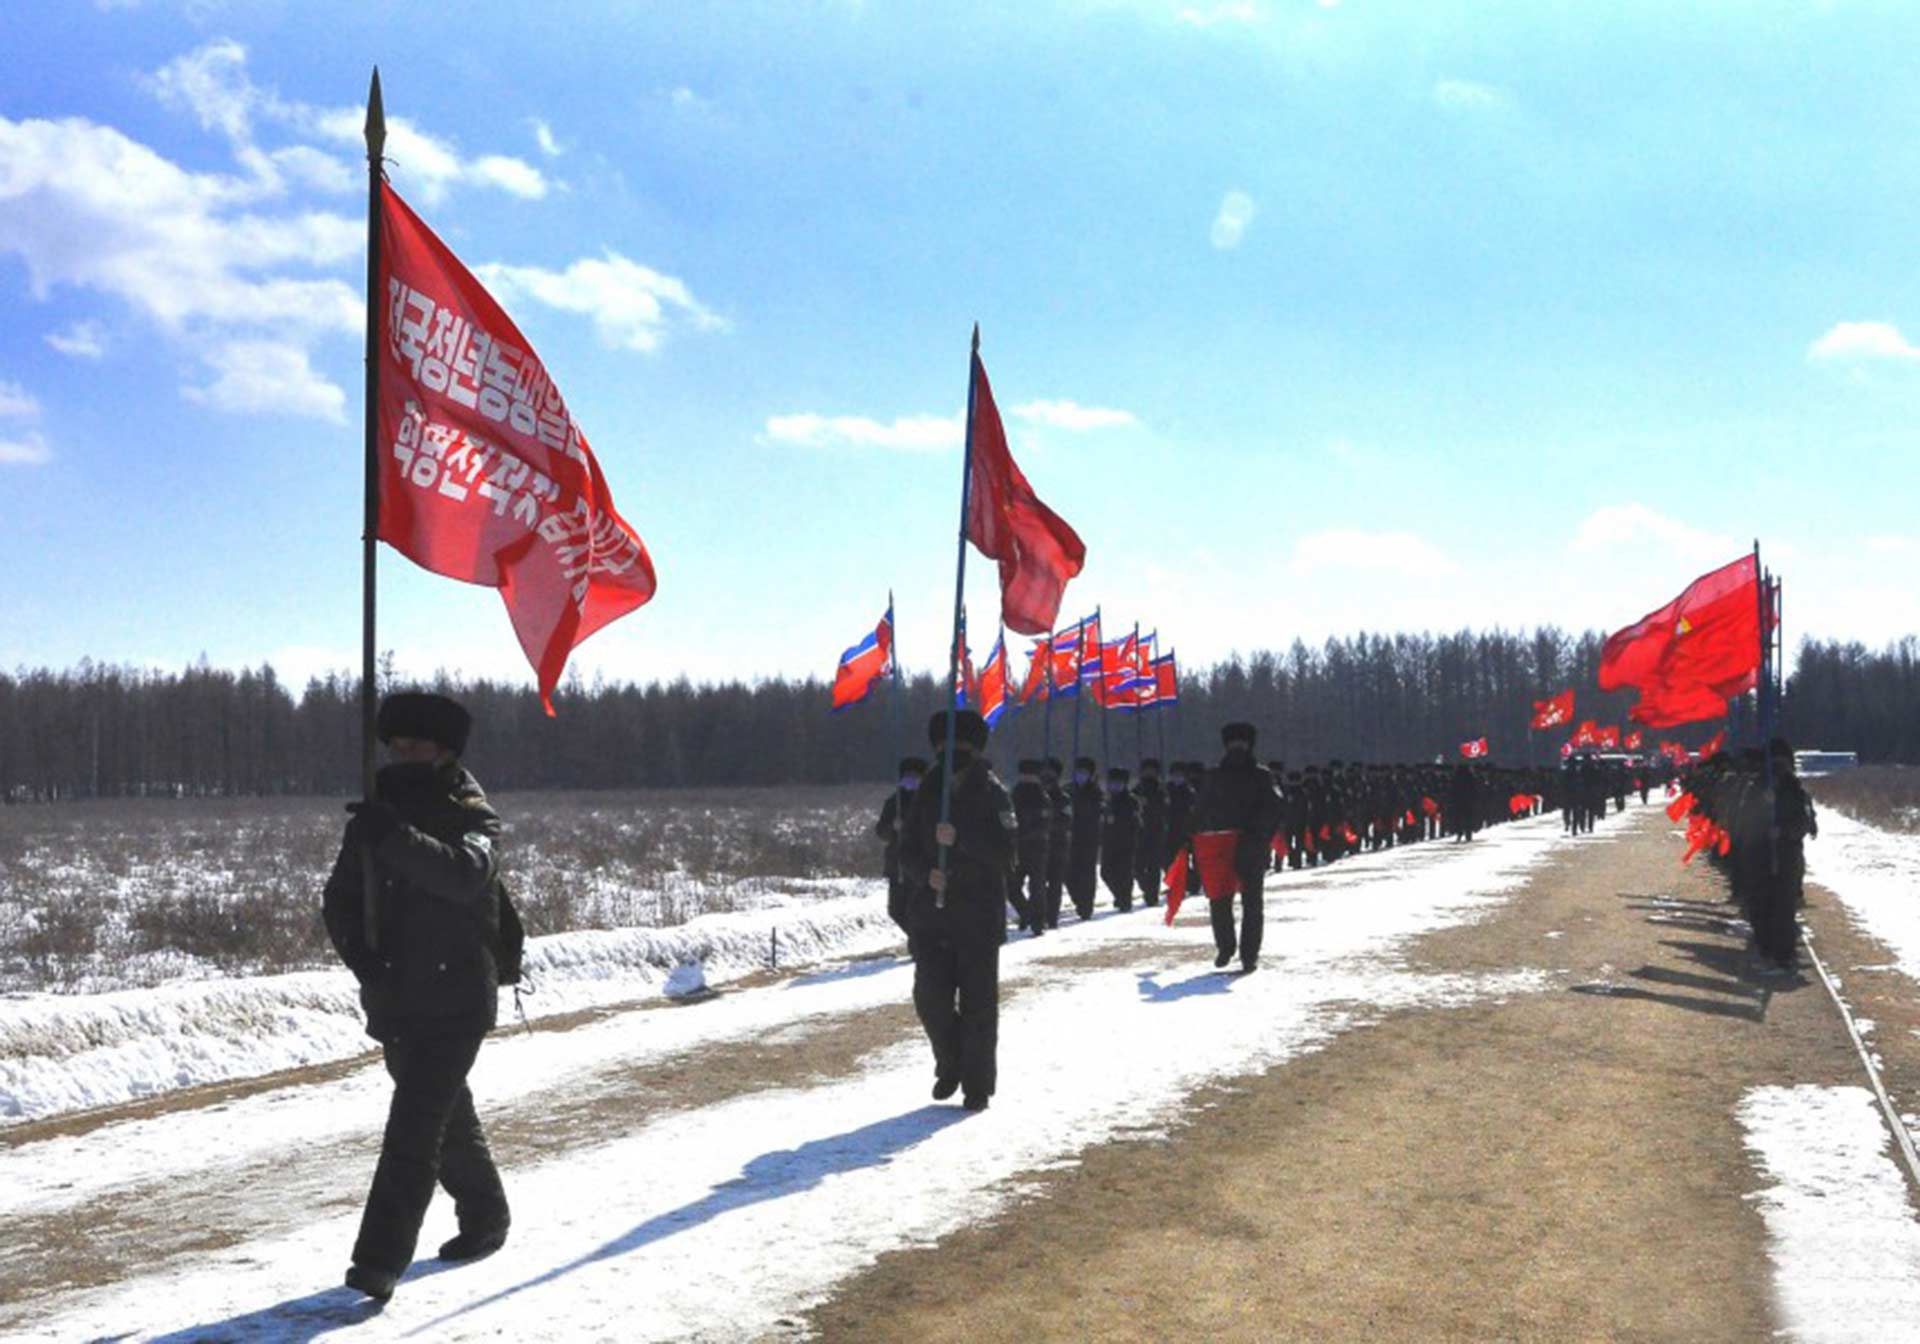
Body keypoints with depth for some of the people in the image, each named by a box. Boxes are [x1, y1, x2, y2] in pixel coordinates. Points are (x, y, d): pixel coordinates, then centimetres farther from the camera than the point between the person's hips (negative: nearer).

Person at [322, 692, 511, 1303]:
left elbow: (465, 873, -29)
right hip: (394, 1000, 6)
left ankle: (381, 1258, -16)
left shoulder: (473, 816, -8)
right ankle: (485, 1215, 38)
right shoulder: (375, 816, 7)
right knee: (447, 1116, 20)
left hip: (455, 1000, -6)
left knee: (414, 1127, -14)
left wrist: (396, 838, -41)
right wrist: (357, 949, -15)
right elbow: (341, 898, 5)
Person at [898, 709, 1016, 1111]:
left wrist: (960, 837, -23)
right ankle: (950, 1065, 21)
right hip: (931, 912, 3)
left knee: (978, 1003, -1)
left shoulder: (992, 794, -1)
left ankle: (977, 1085, 9)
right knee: (930, 996, -3)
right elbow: (907, 851, 9)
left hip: (979, 915, -3)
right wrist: (925, 873, -11)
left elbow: (1004, 851, -12)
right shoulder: (926, 795, 11)